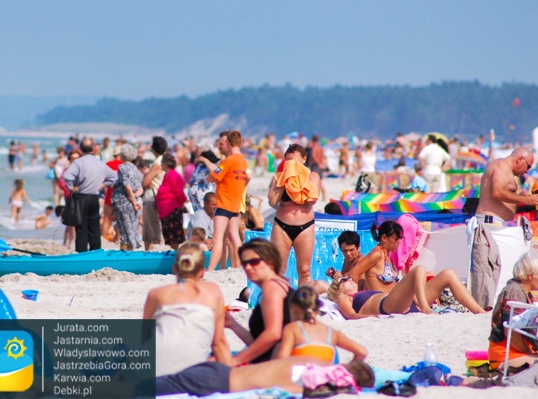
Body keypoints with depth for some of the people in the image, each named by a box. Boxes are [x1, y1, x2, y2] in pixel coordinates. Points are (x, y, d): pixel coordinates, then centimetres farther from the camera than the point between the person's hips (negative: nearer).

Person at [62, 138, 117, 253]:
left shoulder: (78, 162, -10)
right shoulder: (101, 164, 7)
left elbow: (67, 176, -25)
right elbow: (113, 177, 19)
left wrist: (72, 188, -10)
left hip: (81, 198, -4)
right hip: (95, 198, 5)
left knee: (81, 229, -2)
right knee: (94, 229, 11)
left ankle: (81, 253, -6)